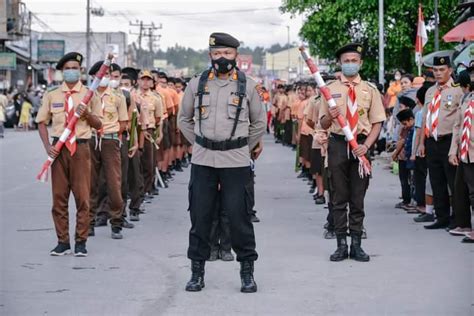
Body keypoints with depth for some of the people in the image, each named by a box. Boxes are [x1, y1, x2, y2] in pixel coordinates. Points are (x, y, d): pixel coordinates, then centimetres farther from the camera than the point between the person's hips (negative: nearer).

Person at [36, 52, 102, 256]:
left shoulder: (89, 95, 6)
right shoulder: (52, 96, 8)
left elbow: (98, 124, 6)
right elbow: (42, 122, 11)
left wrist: (86, 113, -14)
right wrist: (47, 146, -2)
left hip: (80, 147, -1)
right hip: (58, 148, 1)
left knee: (82, 197, -2)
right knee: (59, 197, 3)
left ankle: (81, 242, 6)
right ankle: (62, 241, 11)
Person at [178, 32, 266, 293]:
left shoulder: (248, 86, 2)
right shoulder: (197, 84, 5)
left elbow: (259, 123, 12)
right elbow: (184, 119, 16)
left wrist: (244, 148, 8)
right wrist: (199, 143, 10)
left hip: (236, 162, -2)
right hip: (203, 161, 2)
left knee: (239, 217, -1)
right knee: (199, 216, 5)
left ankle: (247, 272, 11)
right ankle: (197, 272, 15)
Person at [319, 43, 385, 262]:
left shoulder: (370, 90, 5)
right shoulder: (330, 89, 6)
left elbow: (377, 123, 3)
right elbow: (323, 124, 7)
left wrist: (366, 146, -11)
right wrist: (330, 116, -16)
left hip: (361, 145, 0)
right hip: (338, 144, 0)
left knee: (358, 197, 4)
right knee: (339, 197, 3)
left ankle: (356, 244, 11)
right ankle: (341, 245, 9)